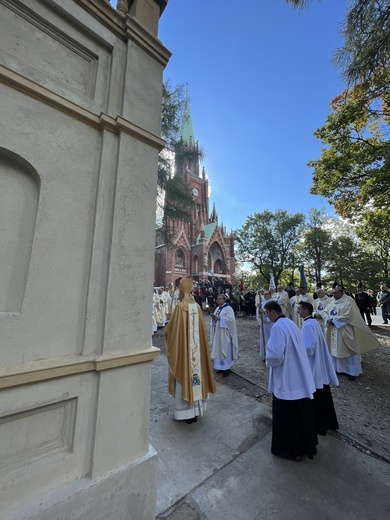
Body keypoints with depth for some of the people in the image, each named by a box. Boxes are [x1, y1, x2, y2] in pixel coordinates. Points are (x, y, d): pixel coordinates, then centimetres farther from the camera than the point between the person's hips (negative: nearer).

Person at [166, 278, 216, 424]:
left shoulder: (180, 307, -17)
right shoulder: (197, 306, -1)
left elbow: (171, 328, -9)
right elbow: (201, 328, 8)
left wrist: (167, 333, 12)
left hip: (183, 347, -5)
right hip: (196, 347, 5)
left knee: (185, 376, 8)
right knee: (195, 369, 16)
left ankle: (186, 412, 23)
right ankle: (196, 410, 32)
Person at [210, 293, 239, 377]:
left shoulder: (228, 308, -12)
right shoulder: (217, 308, 12)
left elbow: (231, 319, -22)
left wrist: (220, 318, -24)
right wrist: (213, 318, -5)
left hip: (224, 334, -8)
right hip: (217, 333, 8)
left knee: (225, 350, 1)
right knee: (218, 350, 13)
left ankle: (227, 368, 14)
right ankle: (221, 367, 27)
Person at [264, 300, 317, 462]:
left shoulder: (278, 327, -24)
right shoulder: (291, 323, 4)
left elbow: (276, 355, -29)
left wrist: (268, 360, -8)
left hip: (286, 380, -9)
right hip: (300, 377, 9)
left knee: (286, 416, 11)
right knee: (301, 413, 25)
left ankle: (291, 450, 28)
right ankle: (306, 445, 43)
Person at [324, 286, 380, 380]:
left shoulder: (348, 301, -11)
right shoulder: (332, 301, 8)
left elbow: (348, 315, -19)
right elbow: (326, 312, 8)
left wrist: (334, 320, -19)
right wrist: (329, 320, -10)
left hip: (344, 330, -6)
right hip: (333, 331, 6)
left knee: (348, 350, 4)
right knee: (335, 348, 12)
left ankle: (353, 371, 19)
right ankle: (339, 368, 27)